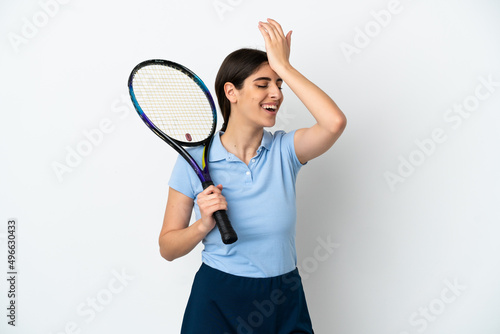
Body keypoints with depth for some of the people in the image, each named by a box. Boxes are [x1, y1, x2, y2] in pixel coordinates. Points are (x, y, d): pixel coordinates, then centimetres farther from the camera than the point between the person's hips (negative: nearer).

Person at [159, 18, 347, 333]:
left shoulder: (284, 149, -5)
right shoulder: (195, 158, -9)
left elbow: (335, 122, -26)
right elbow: (168, 248, -3)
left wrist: (284, 66, -19)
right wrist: (204, 225, -23)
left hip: (284, 305, 2)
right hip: (217, 302, -1)